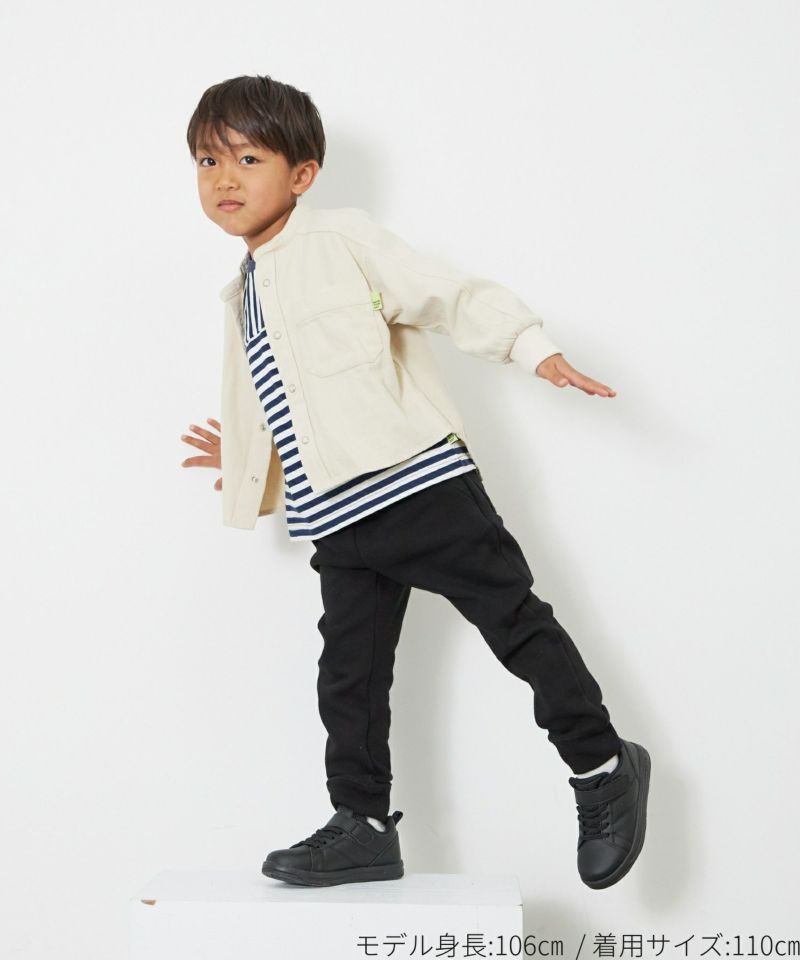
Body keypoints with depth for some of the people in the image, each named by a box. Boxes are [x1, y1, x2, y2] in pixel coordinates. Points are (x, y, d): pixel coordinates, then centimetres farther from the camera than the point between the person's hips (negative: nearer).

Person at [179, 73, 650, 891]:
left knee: (517, 622, 0)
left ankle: (602, 766, 15)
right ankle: (363, 825, 17)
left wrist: (533, 348, -18)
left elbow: (450, 296, -9)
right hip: (337, 520, 7)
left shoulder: (343, 240, -3)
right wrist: (246, 461, 20)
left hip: (421, 481, -7)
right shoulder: (242, 296, 20)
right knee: (349, 675, 7)